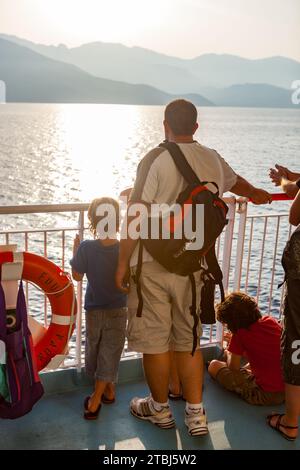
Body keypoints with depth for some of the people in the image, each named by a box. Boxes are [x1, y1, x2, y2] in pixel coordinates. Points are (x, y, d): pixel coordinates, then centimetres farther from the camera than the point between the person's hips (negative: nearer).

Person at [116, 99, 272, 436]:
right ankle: (196, 414, 24)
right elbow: (235, 182, 29)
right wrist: (257, 194, 51)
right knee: (188, 340, 17)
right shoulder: (213, 160, 6)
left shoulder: (156, 159, -12)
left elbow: (136, 216, -15)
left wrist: (123, 262, -5)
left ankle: (160, 409, 28)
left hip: (152, 266, -5)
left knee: (154, 342, 10)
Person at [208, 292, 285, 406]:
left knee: (214, 366, 4)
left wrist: (228, 353, 20)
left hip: (266, 395, -7)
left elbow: (233, 367, 0)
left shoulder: (240, 334, -13)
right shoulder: (270, 321, 3)